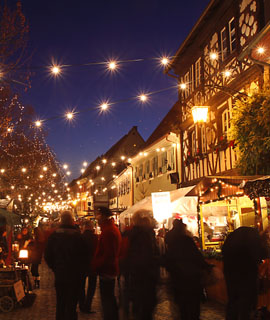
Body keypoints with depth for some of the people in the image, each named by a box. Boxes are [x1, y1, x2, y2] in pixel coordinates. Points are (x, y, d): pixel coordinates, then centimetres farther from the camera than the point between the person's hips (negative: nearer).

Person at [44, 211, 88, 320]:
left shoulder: (54, 235, -4)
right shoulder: (77, 235, -15)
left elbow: (47, 256, 3)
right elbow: (84, 257, -11)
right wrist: (81, 273, 3)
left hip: (59, 275, 4)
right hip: (74, 276, -3)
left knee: (60, 304, 18)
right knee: (71, 305, 5)